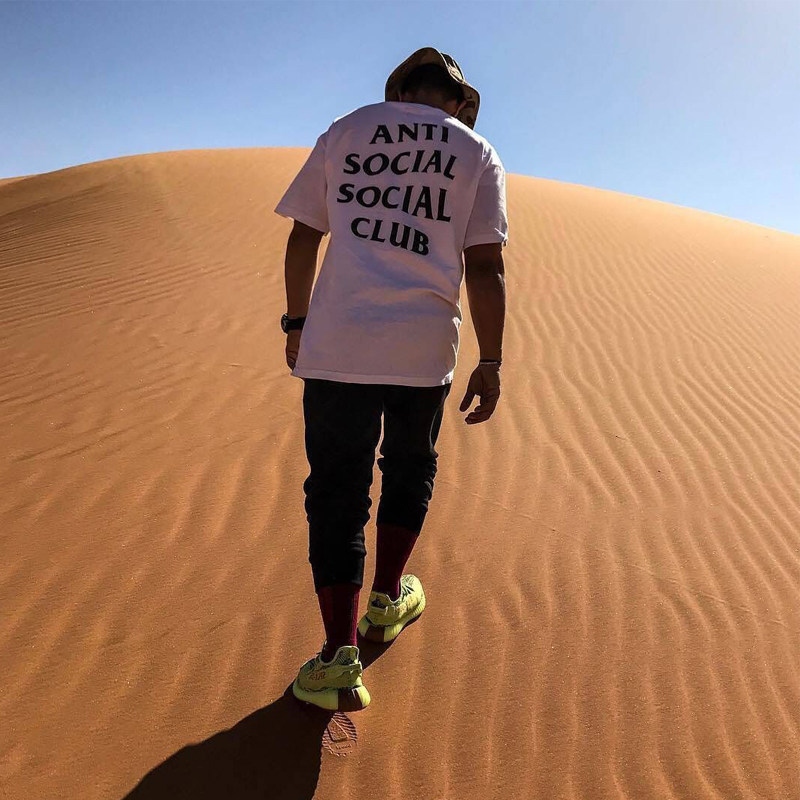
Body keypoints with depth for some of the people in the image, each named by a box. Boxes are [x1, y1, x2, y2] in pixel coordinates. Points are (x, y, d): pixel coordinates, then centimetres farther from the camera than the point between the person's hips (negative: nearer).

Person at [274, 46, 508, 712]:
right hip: (424, 350, 1)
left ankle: (340, 659, 4)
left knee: (337, 492, 5)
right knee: (410, 471, 22)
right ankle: (387, 601, 36)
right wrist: (490, 364, 2)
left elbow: (303, 238, 11)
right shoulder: (478, 155, 10)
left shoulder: (345, 132, 14)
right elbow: (485, 269, 0)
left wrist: (296, 322, 19)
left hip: (336, 344, 0)